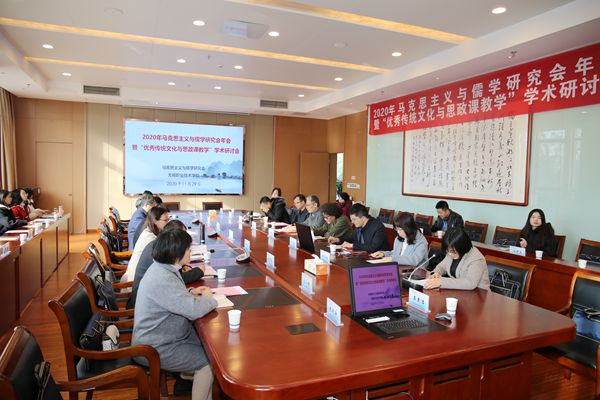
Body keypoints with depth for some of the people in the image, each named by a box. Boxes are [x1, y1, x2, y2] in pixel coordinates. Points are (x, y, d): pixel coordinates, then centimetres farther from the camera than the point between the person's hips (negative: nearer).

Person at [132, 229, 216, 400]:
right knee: (207, 361, -8)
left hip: (157, 337, 10)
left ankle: (188, 374, 27)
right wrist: (207, 297, -13)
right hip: (154, 350, -10)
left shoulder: (161, 268, 1)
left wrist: (190, 293, 2)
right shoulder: (162, 279, -30)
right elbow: (194, 310, -34)